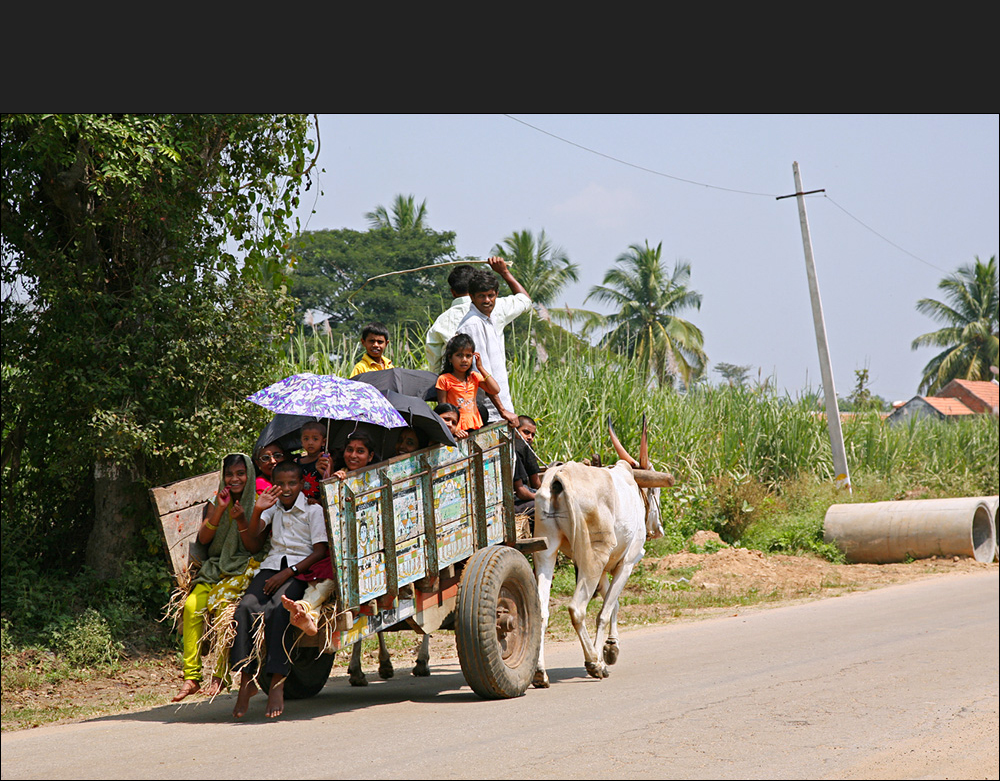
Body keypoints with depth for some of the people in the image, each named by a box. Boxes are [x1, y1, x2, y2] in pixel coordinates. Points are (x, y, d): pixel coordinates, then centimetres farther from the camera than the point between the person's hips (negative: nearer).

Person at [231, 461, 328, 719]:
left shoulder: (313, 509, 3)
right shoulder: (273, 506, 18)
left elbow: (320, 551, -5)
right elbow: (253, 536, 10)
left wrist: (287, 573, -15)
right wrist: (257, 511, -10)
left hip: (300, 569, -4)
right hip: (272, 565, 5)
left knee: (278, 607, -34)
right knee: (246, 606, -25)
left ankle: (277, 684, -37)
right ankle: (246, 680, -25)